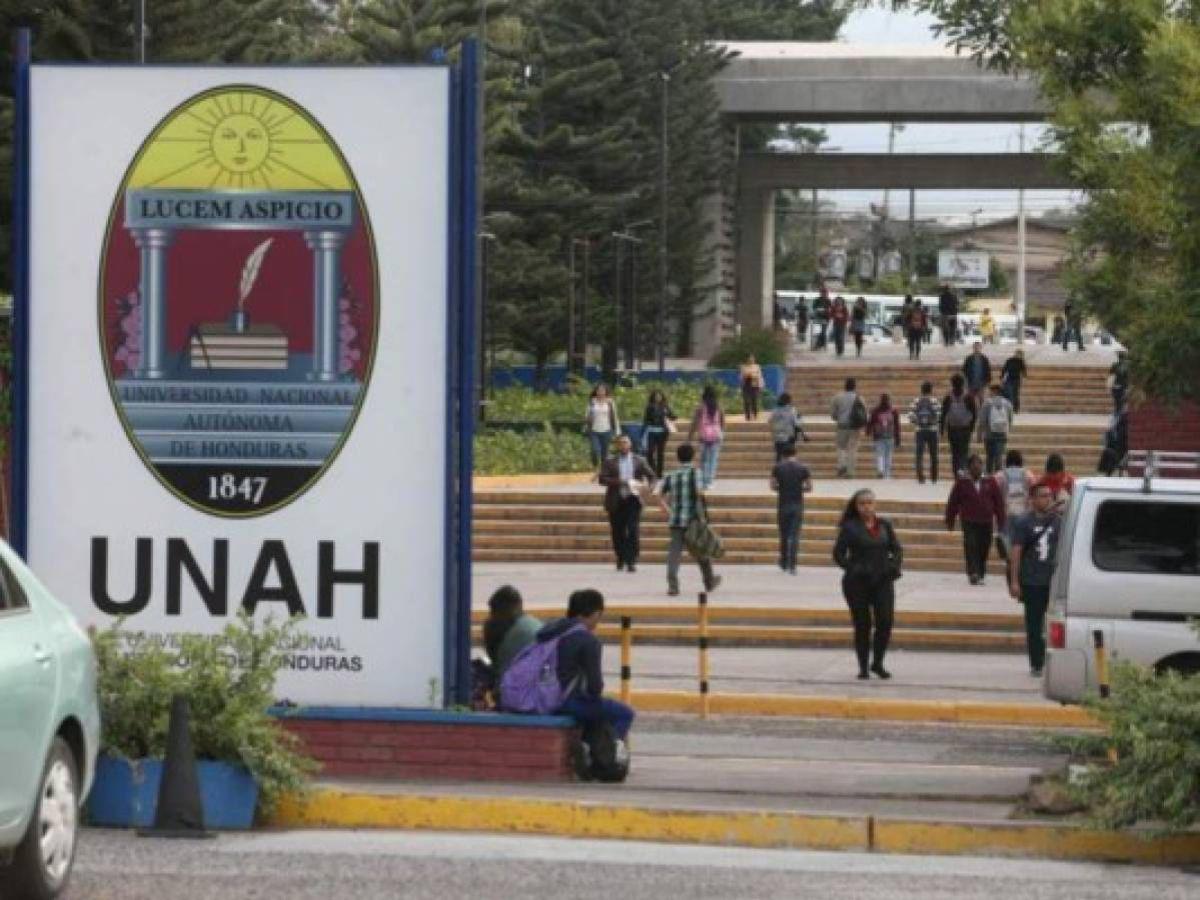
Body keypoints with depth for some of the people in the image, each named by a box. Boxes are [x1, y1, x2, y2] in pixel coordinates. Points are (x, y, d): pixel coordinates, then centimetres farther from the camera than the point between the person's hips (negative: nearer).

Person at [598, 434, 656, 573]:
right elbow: (602, 479, -3)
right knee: (618, 533, 5)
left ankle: (632, 561, -12)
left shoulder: (639, 461, 9)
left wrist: (647, 485, -7)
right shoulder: (610, 462, 6)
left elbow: (650, 475, 14)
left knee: (633, 531, -13)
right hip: (616, 502, 1)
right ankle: (620, 559, 23)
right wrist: (617, 482, -17)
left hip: (633, 500, -1)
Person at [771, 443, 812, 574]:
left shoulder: (778, 467, -3)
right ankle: (792, 566, -6)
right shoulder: (803, 468, -2)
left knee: (784, 535, 14)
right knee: (795, 536, 0)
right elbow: (809, 487, -1)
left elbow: (773, 486, -3)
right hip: (798, 505, 0)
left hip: (783, 504, 0)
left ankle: (784, 563, 24)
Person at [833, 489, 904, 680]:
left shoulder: (884, 526, 8)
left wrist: (894, 566, -5)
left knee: (885, 621, -6)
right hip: (857, 583, -3)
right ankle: (863, 667, 13)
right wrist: (852, 569, -17)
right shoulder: (850, 528, -2)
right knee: (862, 625, 2)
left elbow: (897, 549, 13)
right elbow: (838, 554, -4)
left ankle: (878, 663, 11)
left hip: (882, 581, 3)